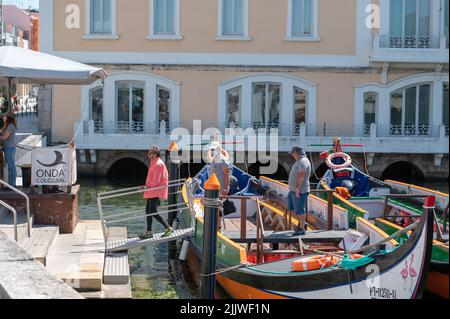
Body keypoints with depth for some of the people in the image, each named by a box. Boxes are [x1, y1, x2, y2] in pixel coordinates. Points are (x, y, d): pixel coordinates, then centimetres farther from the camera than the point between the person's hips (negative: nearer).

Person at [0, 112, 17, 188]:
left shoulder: (11, 126, -14)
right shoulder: (7, 126, 17)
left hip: (10, 148, -10)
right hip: (7, 148, 10)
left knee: (11, 166, -6)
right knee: (10, 166, 12)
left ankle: (12, 184, -5)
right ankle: (11, 183, 16)